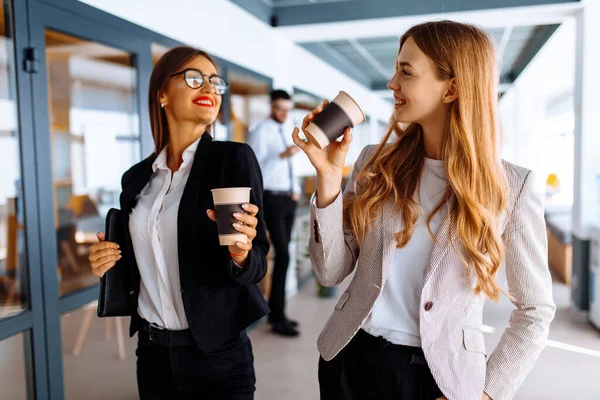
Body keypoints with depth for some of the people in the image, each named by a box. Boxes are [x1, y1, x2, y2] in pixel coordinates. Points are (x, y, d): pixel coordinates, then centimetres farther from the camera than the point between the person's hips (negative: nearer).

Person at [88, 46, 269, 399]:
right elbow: (141, 266, 13)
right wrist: (109, 261, -5)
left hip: (218, 355, -4)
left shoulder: (235, 158, -10)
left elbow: (257, 266, -11)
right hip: (151, 352, 5)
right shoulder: (137, 177, 4)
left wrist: (240, 253, -31)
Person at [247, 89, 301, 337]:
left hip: (288, 199, 9)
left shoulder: (284, 133, 16)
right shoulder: (260, 132, -10)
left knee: (282, 255, 10)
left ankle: (274, 311, 21)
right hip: (271, 200, -9)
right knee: (283, 255, -12)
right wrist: (282, 156, -29)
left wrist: (296, 190, 11)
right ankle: (279, 319, -3)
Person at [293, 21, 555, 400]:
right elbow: (332, 272, -5)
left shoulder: (512, 187, -11)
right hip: (352, 358, 3)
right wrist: (328, 179, -15)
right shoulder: (377, 163, -5)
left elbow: (536, 310, -2)